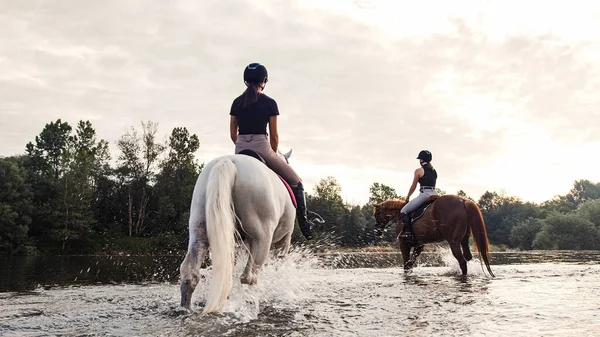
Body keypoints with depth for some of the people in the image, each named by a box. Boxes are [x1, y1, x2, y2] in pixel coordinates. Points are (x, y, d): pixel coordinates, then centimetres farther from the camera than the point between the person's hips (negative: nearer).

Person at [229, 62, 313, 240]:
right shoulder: (269, 103, -2)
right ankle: (304, 224, 8)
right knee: (296, 183, 10)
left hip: (240, 150, 4)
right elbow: (274, 135, -1)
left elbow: (233, 134, 10)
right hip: (261, 147, -4)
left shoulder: (237, 102, 9)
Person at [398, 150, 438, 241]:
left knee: (404, 211, -1)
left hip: (424, 194, -7)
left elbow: (413, 186, 2)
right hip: (435, 194, 7)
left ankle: (408, 232, -15)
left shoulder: (419, 171, -2)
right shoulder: (434, 171, 17)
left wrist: (407, 197, 16)